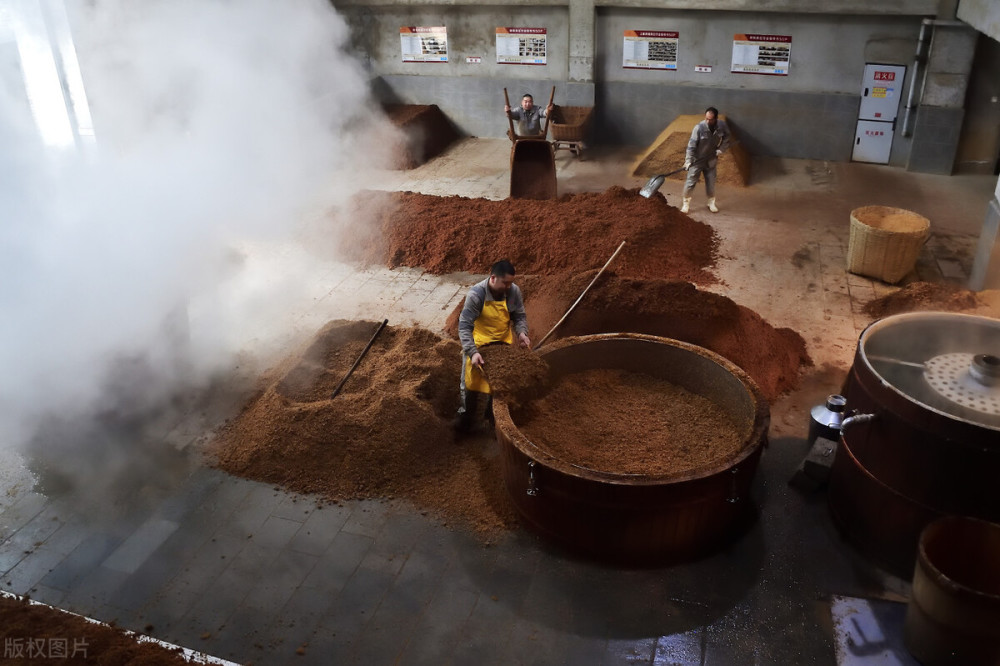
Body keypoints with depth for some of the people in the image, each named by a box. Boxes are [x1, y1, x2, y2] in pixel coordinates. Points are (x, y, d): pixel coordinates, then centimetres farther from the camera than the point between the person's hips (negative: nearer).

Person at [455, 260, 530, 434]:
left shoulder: (514, 291, -16)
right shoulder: (476, 294, -27)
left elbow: (520, 316, -2)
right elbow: (464, 326, -29)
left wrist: (522, 332, -23)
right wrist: (472, 353, -39)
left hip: (504, 343, 3)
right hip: (478, 343, -3)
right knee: (471, 382, 6)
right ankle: (466, 416, 28)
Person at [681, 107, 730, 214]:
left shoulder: (722, 126, -11)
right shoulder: (699, 128, -23)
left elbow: (726, 139, 8)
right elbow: (691, 145, -21)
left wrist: (721, 150, -7)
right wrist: (688, 161, -27)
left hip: (711, 160, 3)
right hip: (697, 160, -3)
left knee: (711, 183, 11)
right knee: (690, 182, 0)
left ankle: (711, 203, 31)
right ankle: (685, 203, 16)